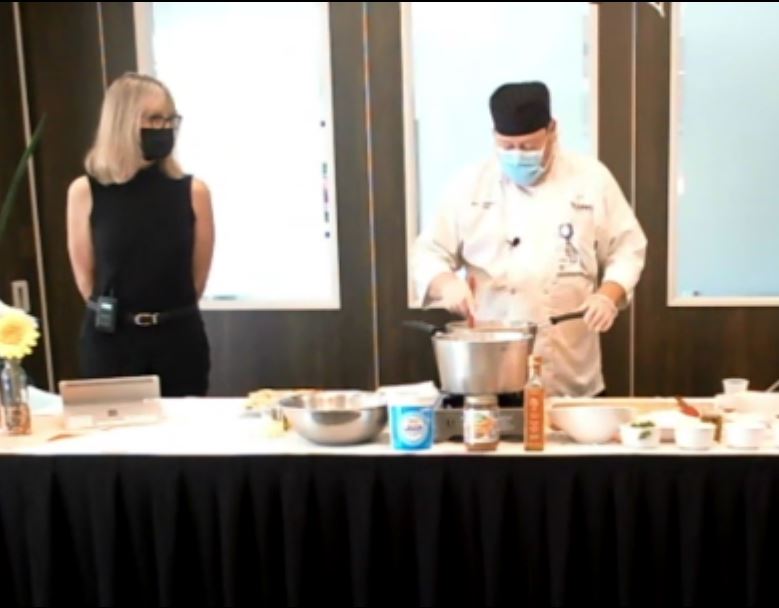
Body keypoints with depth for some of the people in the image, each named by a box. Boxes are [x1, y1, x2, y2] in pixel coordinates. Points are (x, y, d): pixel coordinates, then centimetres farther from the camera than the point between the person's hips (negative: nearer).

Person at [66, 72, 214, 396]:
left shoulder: (193, 191, -5)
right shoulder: (84, 191, -5)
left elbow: (199, 272, 5)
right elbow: (85, 275, 4)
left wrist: (169, 314, 12)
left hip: (179, 337, 1)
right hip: (110, 340, 0)